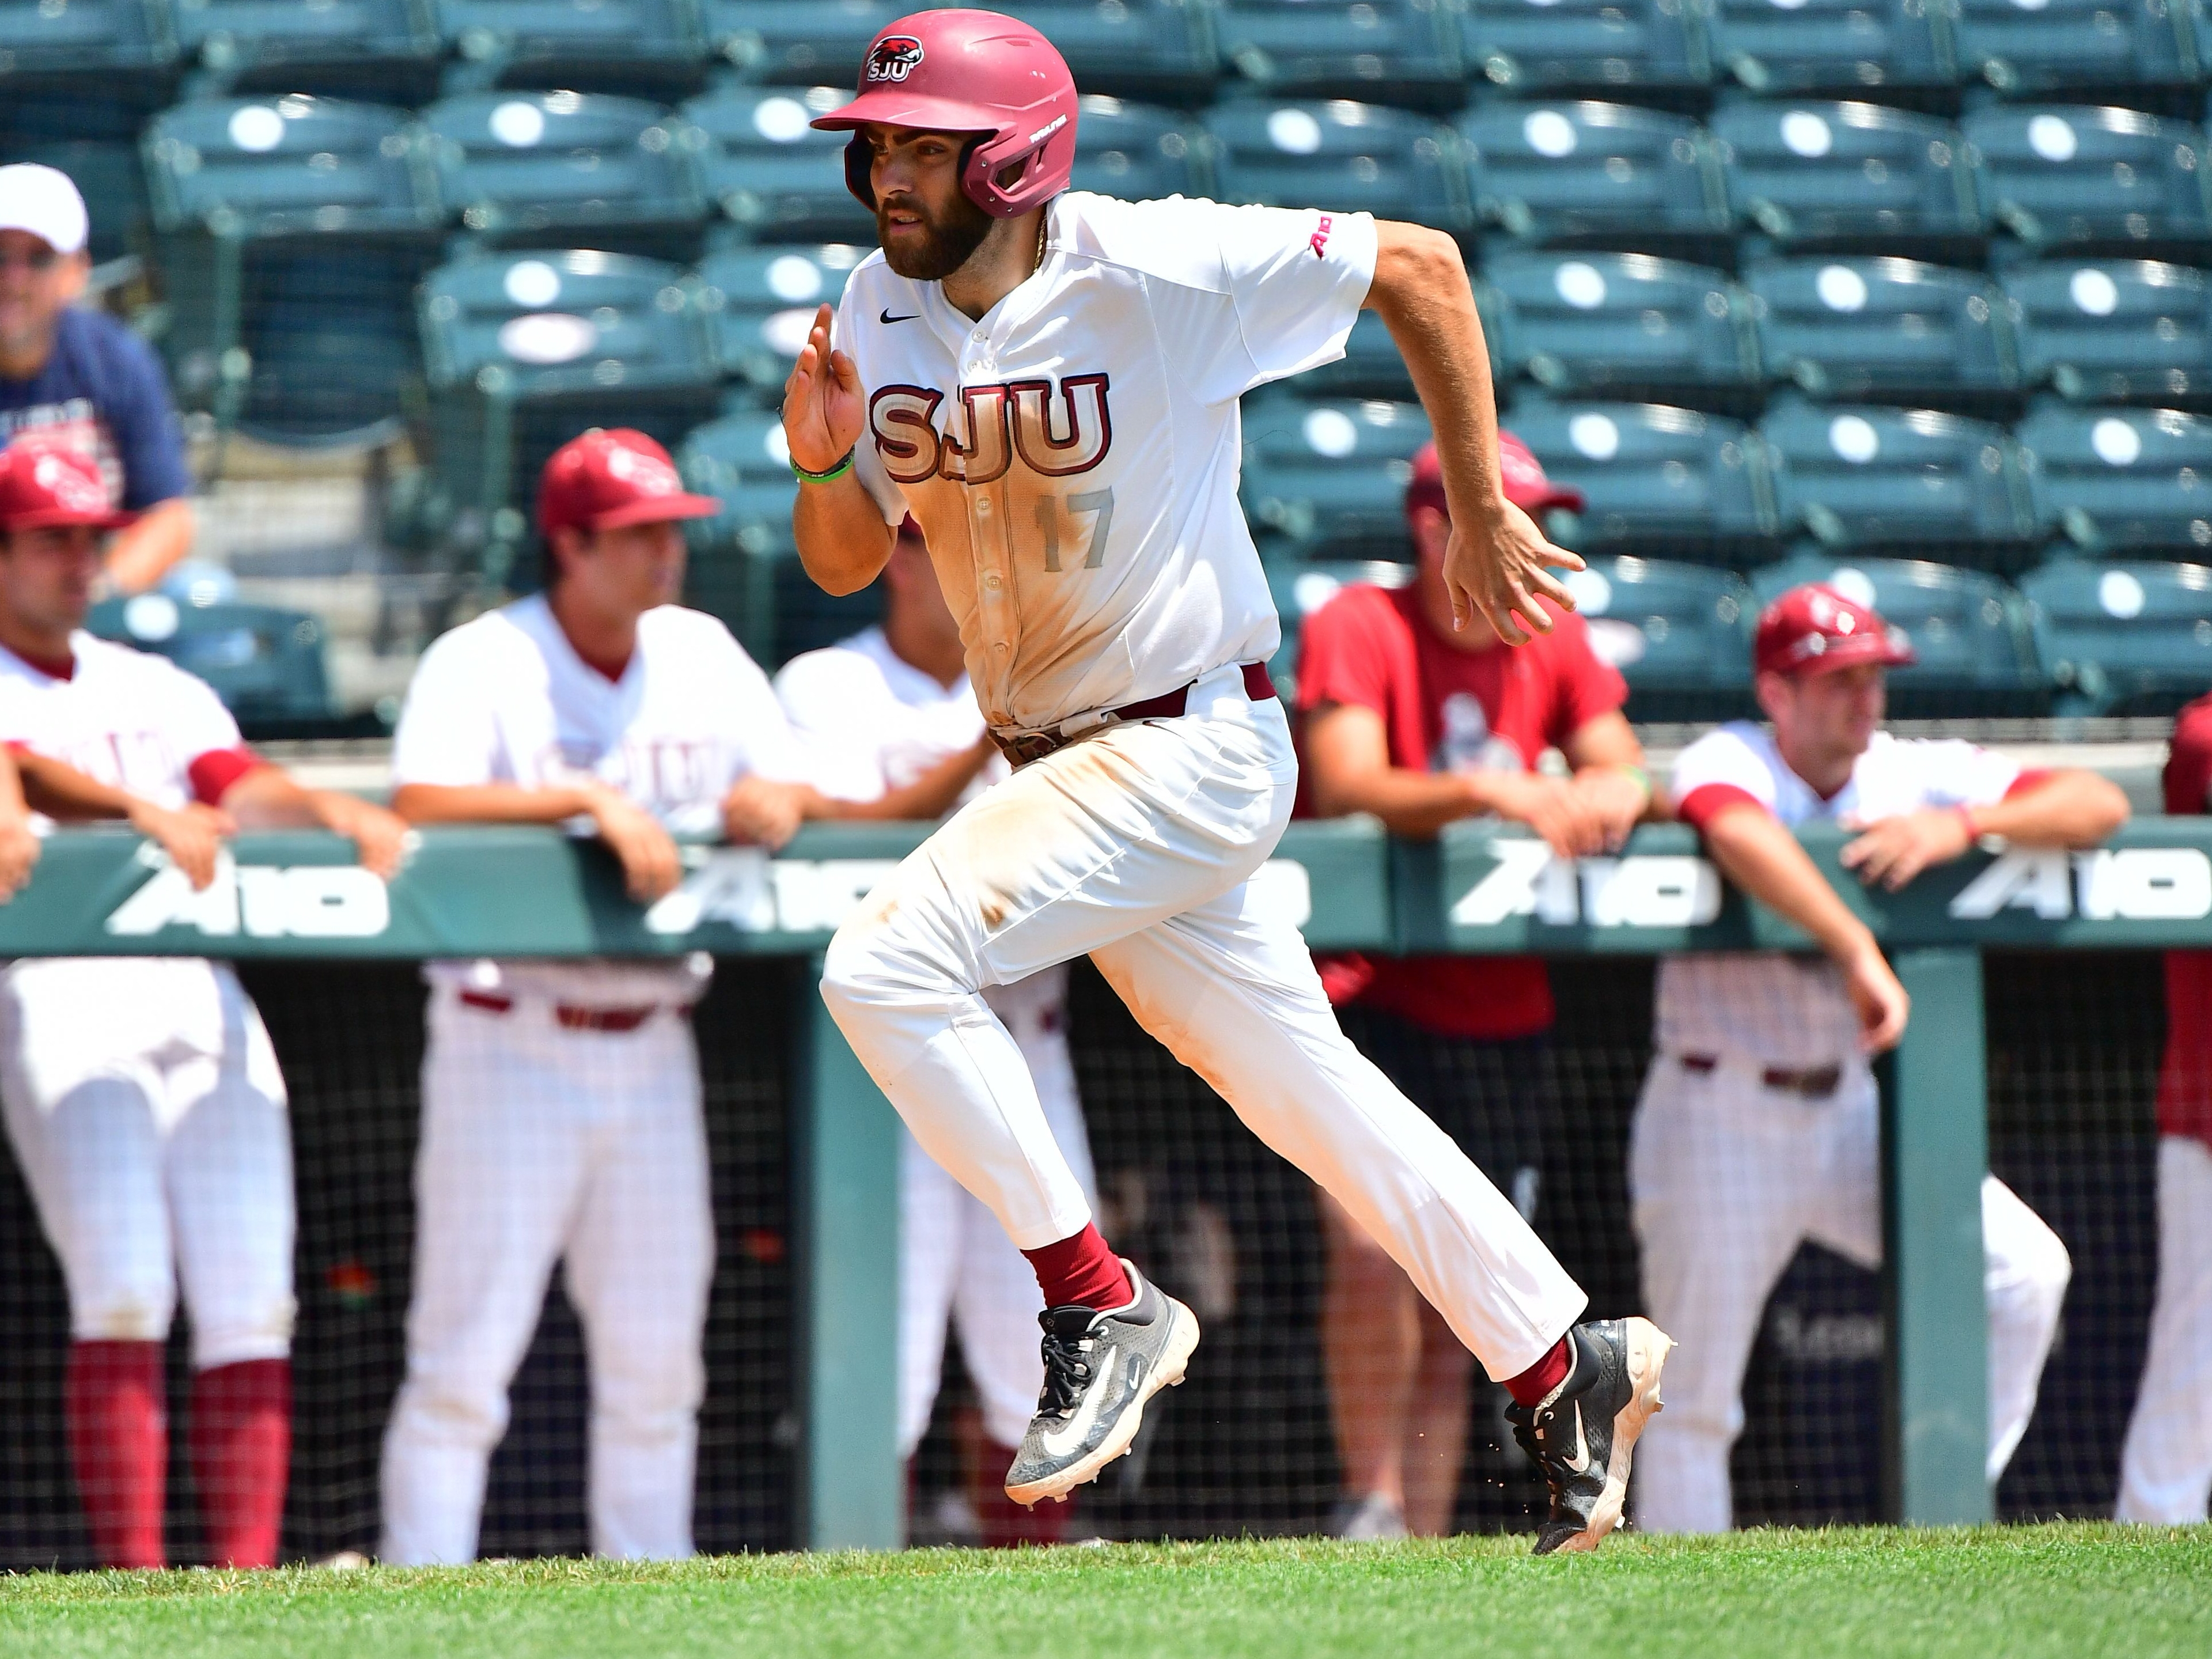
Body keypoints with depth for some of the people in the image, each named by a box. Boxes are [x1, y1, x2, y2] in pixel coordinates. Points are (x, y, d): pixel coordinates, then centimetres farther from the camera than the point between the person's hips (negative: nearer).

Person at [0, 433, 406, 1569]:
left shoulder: (156, 691, 26)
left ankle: (244, 1584, -5)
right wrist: (140, 813, -32)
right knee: (123, 1289, -18)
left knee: (249, 1299, -5)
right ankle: (134, 1584, -19)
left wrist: (328, 812, -14)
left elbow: (239, 787, 9)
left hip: (204, 997, 5)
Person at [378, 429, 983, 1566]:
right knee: (467, 1348, -8)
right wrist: (587, 800, -30)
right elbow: (422, 808, -23)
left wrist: (776, 804, -12)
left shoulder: (704, 658, 12)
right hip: (513, 1038, -6)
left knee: (658, 1357, 9)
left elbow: (810, 804, 11)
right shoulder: (482, 664, -7)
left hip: (655, 1045, 6)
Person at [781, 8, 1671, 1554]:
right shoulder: (879, 310, 2)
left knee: (890, 967, -23)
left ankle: (1103, 1309, -12)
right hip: (1060, 770, 8)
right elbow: (847, 561, 11)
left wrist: (1483, 514, -3)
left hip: (1194, 746, -8)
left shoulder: (1158, 271, -18)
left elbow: (1419, 265, -9)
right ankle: (1568, 1366, 26)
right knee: (1307, 1091, 14)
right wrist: (822, 460, -12)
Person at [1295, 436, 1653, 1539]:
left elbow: (1616, 765, 5)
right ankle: (1371, 1503, -12)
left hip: (1499, 1010, 6)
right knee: (1373, 1247, -25)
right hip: (1366, 992, -6)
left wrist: (1604, 796, -19)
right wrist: (1487, 793, -34)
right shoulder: (1359, 628, -7)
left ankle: (1421, 1543, 12)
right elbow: (1345, 786, -20)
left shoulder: (1552, 639, 10)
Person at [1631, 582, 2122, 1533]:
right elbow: (1742, 835, -39)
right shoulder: (1727, 762, -13)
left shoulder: (1914, 776, 1)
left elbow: (2098, 805, -5)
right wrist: (1860, 953, -47)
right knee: (1694, 1402, -2)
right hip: (1723, 1121, -5)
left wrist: (1963, 825, -21)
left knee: (2025, 1267, -13)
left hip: (1848, 1111, 5)